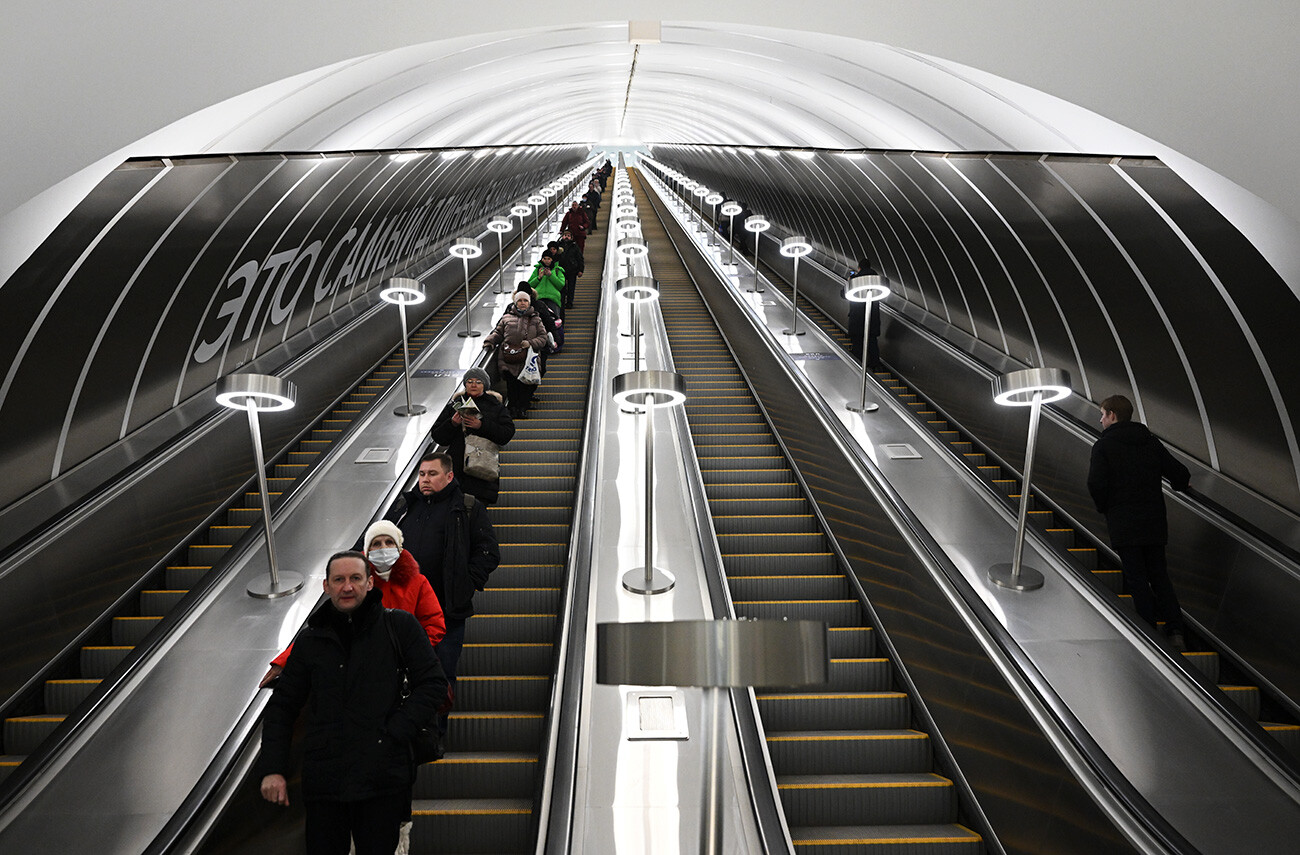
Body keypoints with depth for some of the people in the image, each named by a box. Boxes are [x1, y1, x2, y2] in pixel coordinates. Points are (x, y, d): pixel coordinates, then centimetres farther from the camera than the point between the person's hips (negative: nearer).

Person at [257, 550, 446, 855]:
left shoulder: (399, 626, 1)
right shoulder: (311, 639, 9)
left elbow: (433, 683, -1)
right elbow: (282, 706, 14)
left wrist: (394, 732, -10)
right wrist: (272, 768, 5)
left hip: (383, 780, -2)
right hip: (323, 781, 3)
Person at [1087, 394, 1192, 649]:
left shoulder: (1103, 446, -7)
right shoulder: (1150, 441, 9)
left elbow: (1097, 485, -17)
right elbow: (1180, 475, 7)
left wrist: (1104, 508, 1)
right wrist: (1180, 481, 30)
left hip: (1123, 524, -5)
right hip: (1154, 522, 5)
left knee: (1137, 580, 2)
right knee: (1159, 575, 13)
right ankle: (1175, 631, 3)